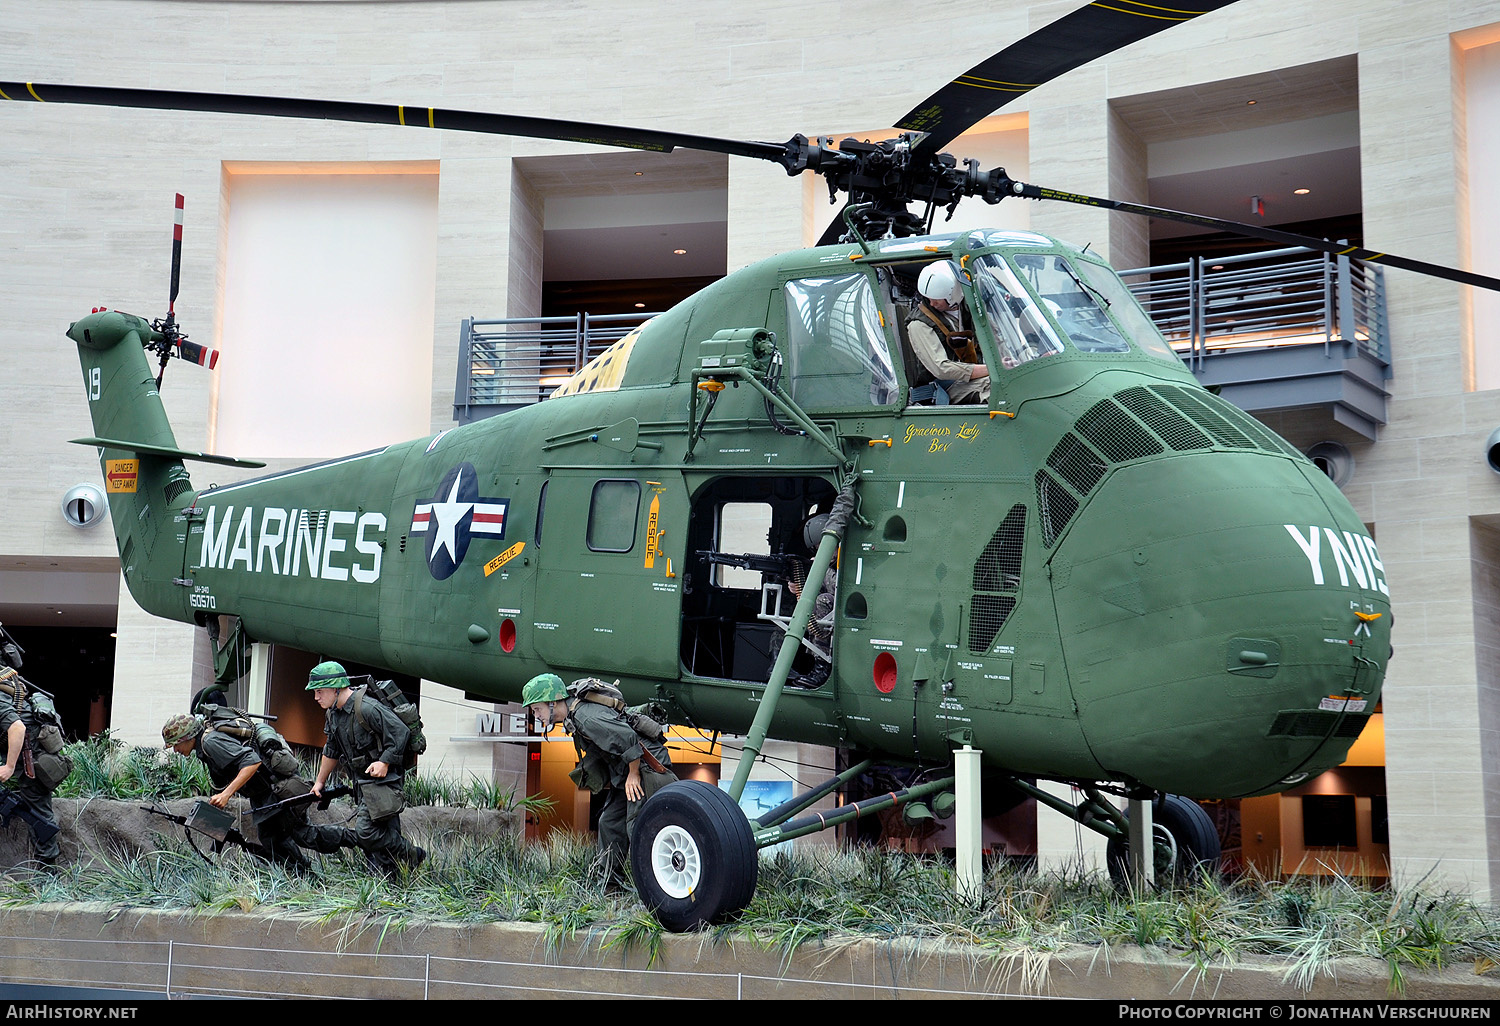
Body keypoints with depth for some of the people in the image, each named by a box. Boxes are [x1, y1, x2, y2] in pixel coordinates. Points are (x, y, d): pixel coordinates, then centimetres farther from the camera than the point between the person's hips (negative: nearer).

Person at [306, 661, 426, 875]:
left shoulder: (366, 708, -21)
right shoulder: (333, 713, 8)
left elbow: (400, 732, -19)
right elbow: (331, 751, 23)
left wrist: (384, 762, -21)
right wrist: (320, 781, 28)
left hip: (382, 780, -8)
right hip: (362, 783, 8)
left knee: (366, 831, -16)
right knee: (386, 835, 10)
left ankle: (411, 856, 0)